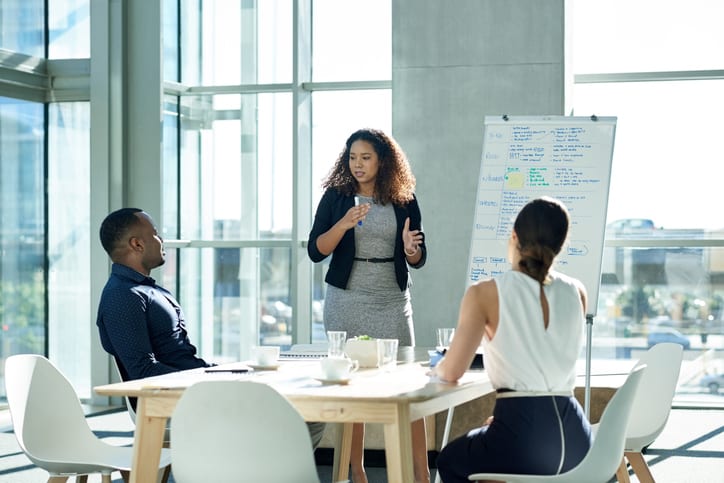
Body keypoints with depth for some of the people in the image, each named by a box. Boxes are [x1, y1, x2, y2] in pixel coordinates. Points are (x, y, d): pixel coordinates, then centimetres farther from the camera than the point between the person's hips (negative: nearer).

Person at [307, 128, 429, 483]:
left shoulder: (404, 199, 3)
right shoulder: (336, 196, 1)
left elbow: (419, 260, 7)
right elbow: (315, 251, -5)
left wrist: (410, 249, -16)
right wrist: (344, 224, -20)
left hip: (393, 301, 0)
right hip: (346, 302, 0)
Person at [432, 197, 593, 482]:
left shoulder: (485, 293, -6)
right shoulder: (576, 292, 7)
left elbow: (451, 372, -6)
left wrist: (436, 371, 13)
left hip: (522, 437, -5)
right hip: (575, 435, 5)